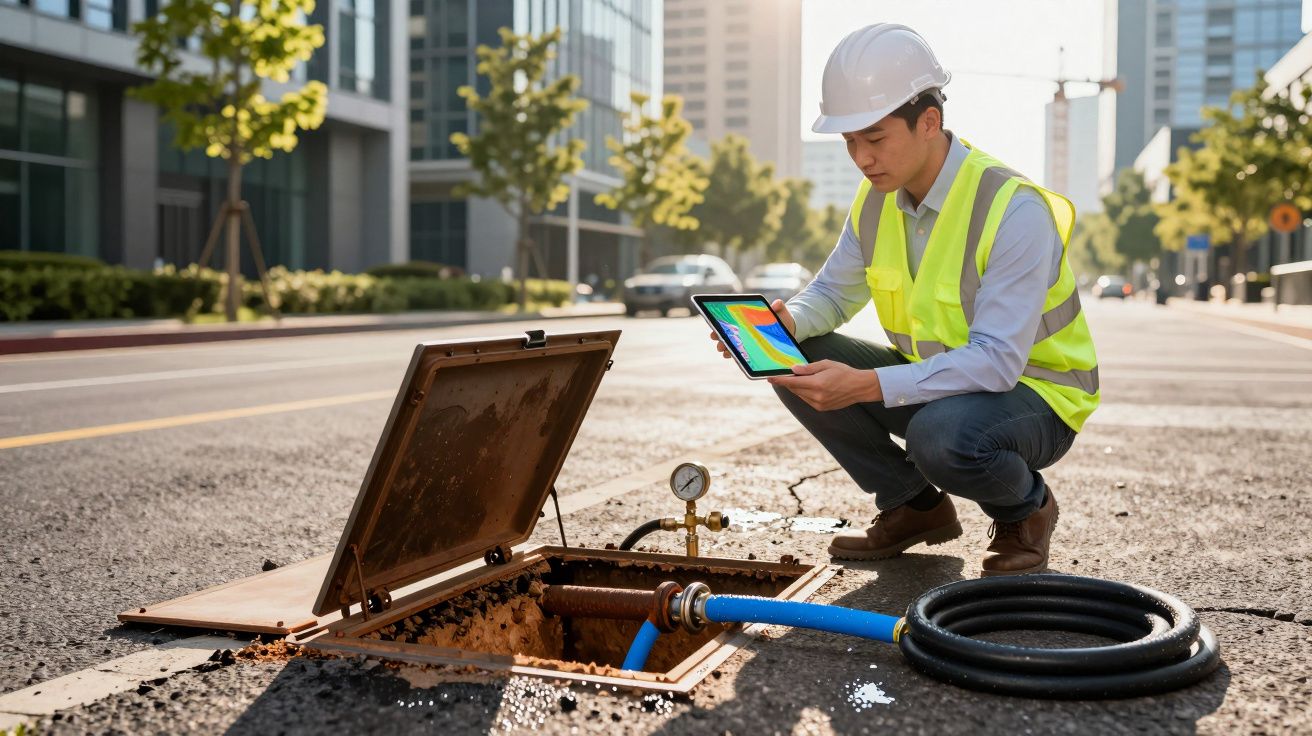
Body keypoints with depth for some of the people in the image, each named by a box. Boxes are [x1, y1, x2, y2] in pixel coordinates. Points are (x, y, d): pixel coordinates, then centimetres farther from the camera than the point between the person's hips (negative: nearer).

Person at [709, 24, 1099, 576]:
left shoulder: (1015, 210, -26)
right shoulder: (877, 200, -4)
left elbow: (996, 361, -33)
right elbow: (833, 292, 8)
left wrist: (867, 386, -42)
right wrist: (787, 322, -17)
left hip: (1033, 394, -7)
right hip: (934, 378, 7)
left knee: (940, 435, -38)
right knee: (799, 365, -10)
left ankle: (1026, 508, -2)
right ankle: (915, 507, 6)